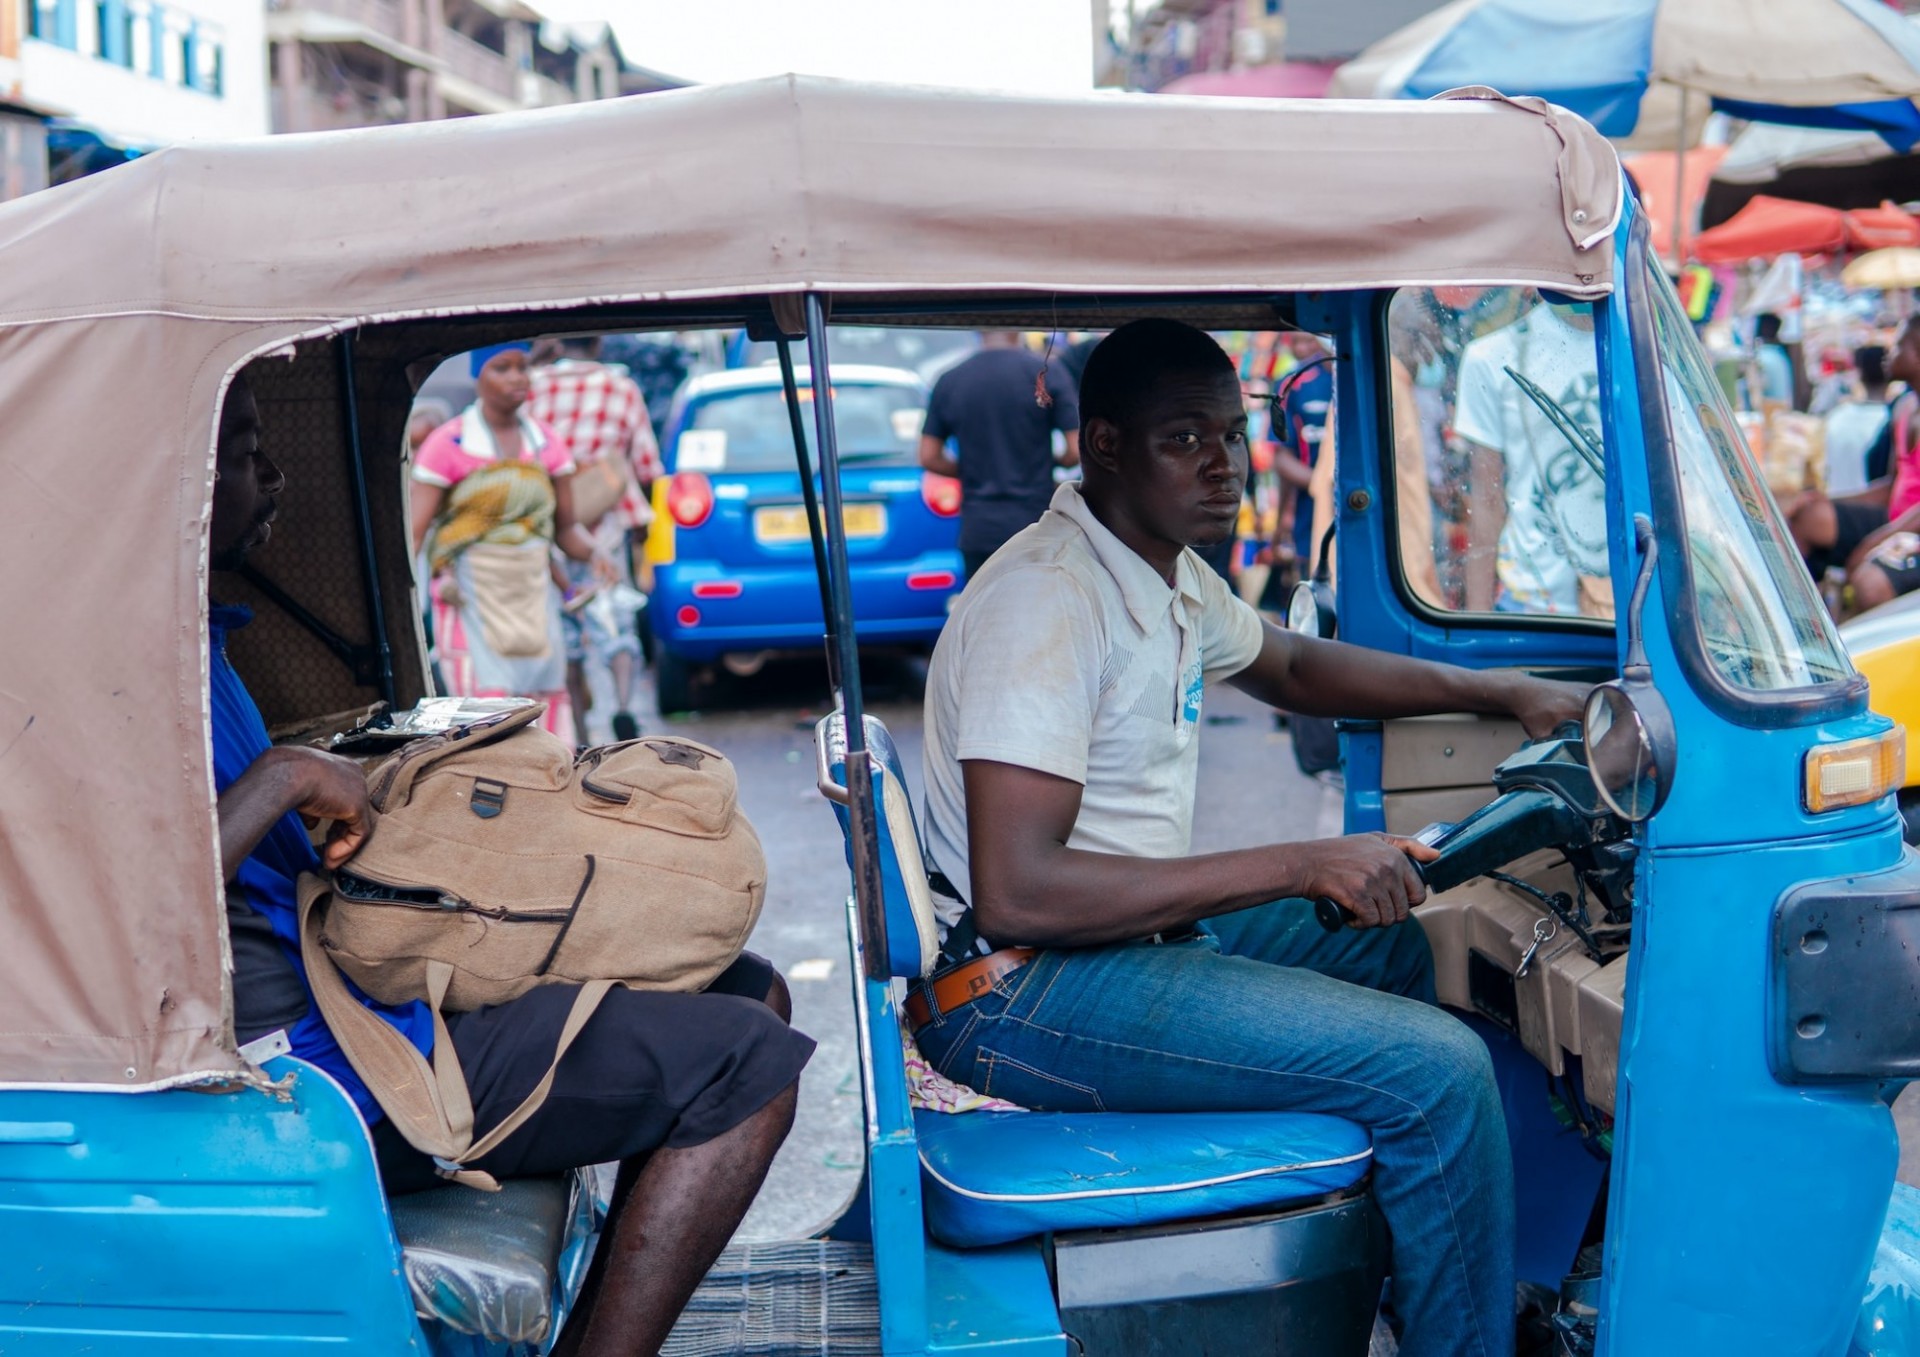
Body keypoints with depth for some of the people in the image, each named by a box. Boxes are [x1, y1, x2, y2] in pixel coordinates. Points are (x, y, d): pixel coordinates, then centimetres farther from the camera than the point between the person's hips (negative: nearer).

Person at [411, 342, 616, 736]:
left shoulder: (547, 443, 9)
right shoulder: (447, 444, -4)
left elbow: (565, 527, 14)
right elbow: (415, 531, -7)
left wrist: (594, 553, -7)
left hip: (534, 595, 5)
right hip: (470, 596, -4)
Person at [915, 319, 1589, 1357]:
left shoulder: (1168, 574, 9)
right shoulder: (1047, 601, -21)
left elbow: (1295, 666, 31)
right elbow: (1018, 892, -29)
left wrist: (1501, 690, 20)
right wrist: (1302, 866, -26)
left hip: (1134, 926, 10)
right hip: (1017, 989, -10)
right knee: (1436, 1069, -19)